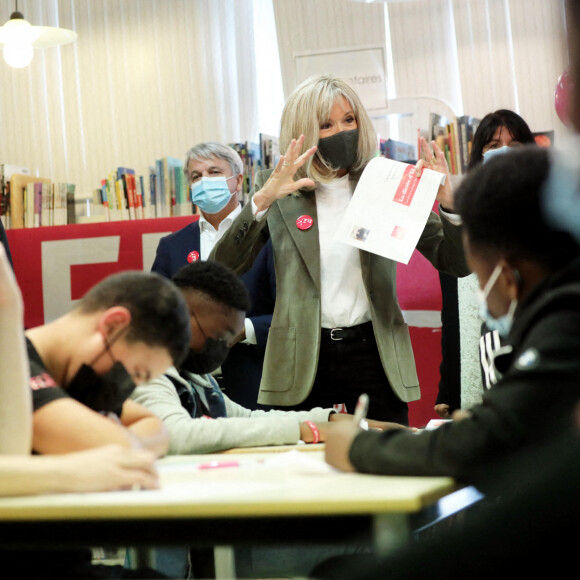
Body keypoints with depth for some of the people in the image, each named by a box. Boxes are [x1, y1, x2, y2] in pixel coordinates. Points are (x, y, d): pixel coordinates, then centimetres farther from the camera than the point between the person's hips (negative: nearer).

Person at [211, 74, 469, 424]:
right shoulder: (278, 190, 3)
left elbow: (457, 264, 3)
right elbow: (223, 268, -8)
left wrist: (449, 202, -14)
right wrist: (263, 199, -19)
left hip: (374, 353, 1)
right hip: (302, 360, -1)